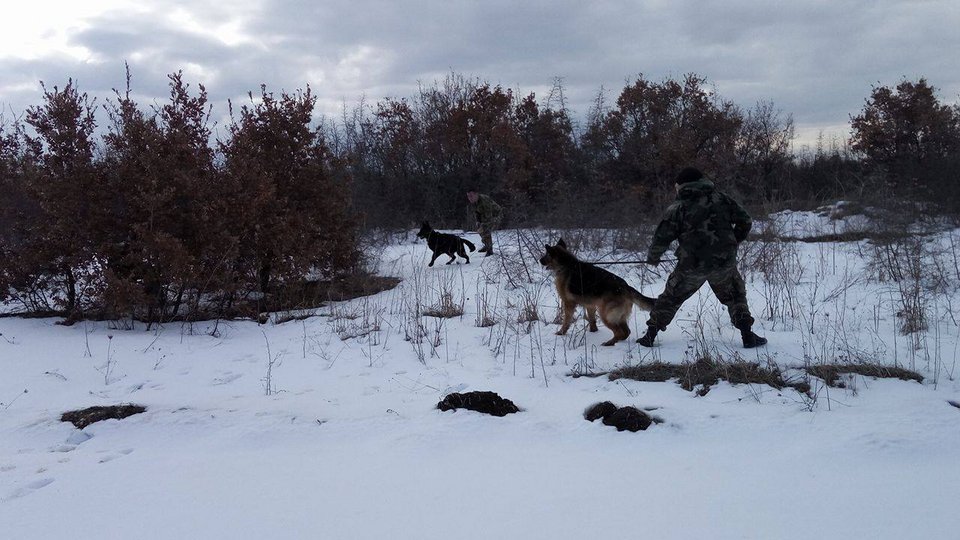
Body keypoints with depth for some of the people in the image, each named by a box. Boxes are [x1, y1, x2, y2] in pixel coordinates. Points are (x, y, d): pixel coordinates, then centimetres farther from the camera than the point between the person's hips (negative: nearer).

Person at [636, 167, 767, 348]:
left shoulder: (678, 207, -2)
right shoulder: (721, 199, 6)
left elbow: (662, 237, -3)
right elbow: (745, 221, 7)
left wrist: (653, 257, 14)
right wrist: (733, 242, 22)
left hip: (691, 265, -1)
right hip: (724, 262, 1)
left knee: (670, 298, 14)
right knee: (735, 297, 20)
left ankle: (650, 335, 16)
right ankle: (748, 336, 14)